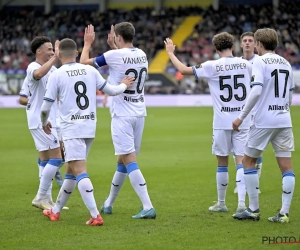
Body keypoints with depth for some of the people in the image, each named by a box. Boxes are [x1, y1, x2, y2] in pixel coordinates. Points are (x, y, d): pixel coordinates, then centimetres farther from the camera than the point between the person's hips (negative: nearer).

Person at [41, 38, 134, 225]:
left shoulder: (57, 75, -7)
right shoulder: (90, 70, 4)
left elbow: (46, 107, -4)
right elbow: (111, 90, 13)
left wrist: (45, 123, 17)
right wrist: (124, 85, 34)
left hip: (71, 129, -6)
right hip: (90, 127, 6)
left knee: (79, 171, -10)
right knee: (71, 170, 17)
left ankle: (95, 216, -20)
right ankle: (56, 210, 29)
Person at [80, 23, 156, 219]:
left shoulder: (114, 56, -12)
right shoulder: (142, 55, 7)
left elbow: (84, 62, 0)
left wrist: (87, 43, 15)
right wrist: (113, 46, 37)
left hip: (122, 115, -7)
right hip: (139, 113, 7)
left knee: (129, 160, -10)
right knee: (123, 160, 16)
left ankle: (148, 207, -20)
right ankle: (108, 204, 30)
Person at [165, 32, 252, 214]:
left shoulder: (212, 66, -8)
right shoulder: (245, 64, 2)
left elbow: (184, 70, -4)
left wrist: (171, 53, 11)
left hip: (222, 122, -2)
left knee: (222, 163, 9)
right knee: (241, 161, -1)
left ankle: (221, 204, 21)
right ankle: (242, 203, -13)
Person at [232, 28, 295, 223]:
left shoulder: (260, 62, -7)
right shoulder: (286, 64, 13)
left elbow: (256, 91, -18)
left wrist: (242, 117, -13)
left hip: (264, 121, -5)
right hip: (284, 121, 6)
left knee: (248, 161, 8)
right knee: (286, 166, 3)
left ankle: (254, 210, 7)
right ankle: (285, 212, -2)